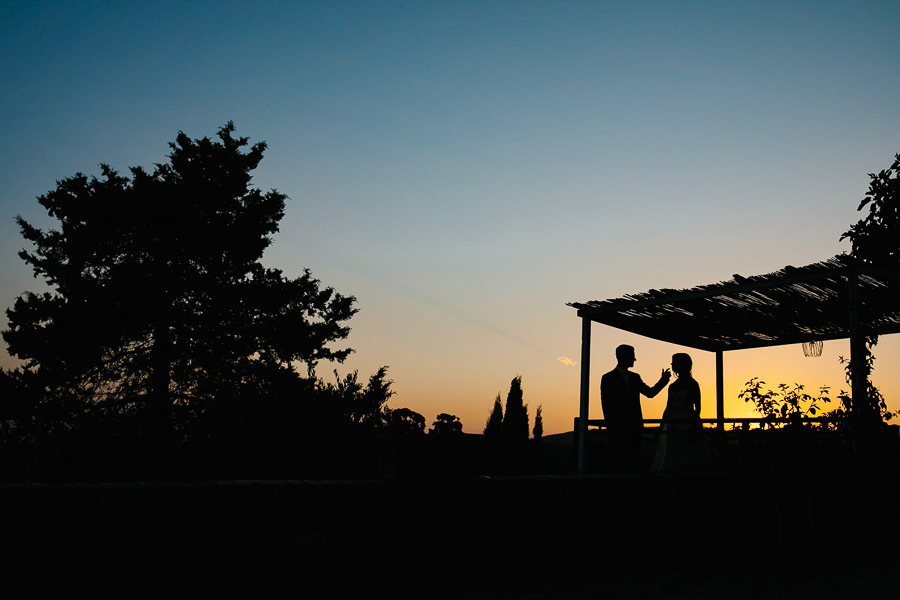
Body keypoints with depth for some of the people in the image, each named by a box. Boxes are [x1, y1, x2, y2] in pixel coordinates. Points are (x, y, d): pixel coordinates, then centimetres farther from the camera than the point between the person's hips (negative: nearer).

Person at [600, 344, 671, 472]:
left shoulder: (635, 377, 17)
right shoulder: (608, 378, 0)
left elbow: (650, 393, 17)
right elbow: (606, 404, -3)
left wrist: (662, 381, 3)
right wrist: (610, 426, -9)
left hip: (635, 427, 5)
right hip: (618, 428, -5)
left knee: (635, 463, 1)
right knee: (618, 465, -6)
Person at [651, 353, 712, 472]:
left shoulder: (692, 384, -1)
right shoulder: (672, 386, 16)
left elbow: (697, 408, -5)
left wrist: (694, 427, -15)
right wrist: (662, 427, 12)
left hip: (688, 426, -6)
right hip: (672, 428, 6)